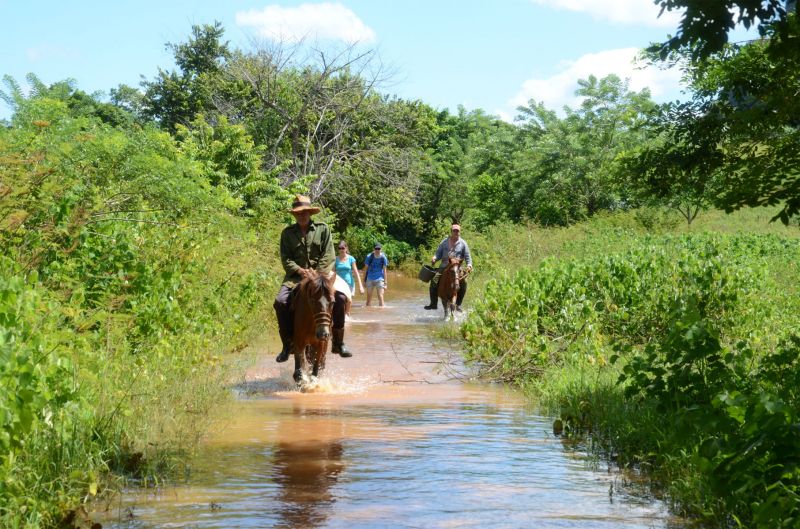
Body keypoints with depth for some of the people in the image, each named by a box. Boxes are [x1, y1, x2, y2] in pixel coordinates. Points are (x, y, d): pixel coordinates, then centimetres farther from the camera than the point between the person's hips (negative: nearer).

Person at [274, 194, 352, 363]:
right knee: (280, 302, -24)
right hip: (296, 276, 0)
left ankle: (338, 344, -10)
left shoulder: (323, 229, 6)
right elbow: (286, 258, 0)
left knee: (340, 298, -23)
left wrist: (316, 273, -16)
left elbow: (328, 255, -1)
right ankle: (287, 345, -9)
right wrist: (300, 270, -17)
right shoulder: (287, 233, 7)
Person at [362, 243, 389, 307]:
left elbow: (384, 270, -1)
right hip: (370, 279, 1)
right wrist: (364, 280, 4)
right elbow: (365, 268, 4)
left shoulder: (383, 258, -5)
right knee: (369, 297, 6)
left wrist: (385, 282, -3)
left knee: (380, 297, -8)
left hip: (379, 279, -1)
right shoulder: (369, 257, -4)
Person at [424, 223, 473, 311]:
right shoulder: (444, 242, 11)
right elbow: (438, 253, 12)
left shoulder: (463, 243, 7)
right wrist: (434, 258, -11)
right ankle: (433, 304, -6)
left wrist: (469, 265, -13)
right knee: (434, 281, -18)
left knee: (464, 281, -25)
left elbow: (467, 257, 5)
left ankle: (458, 304, -12)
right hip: (444, 267, 1)